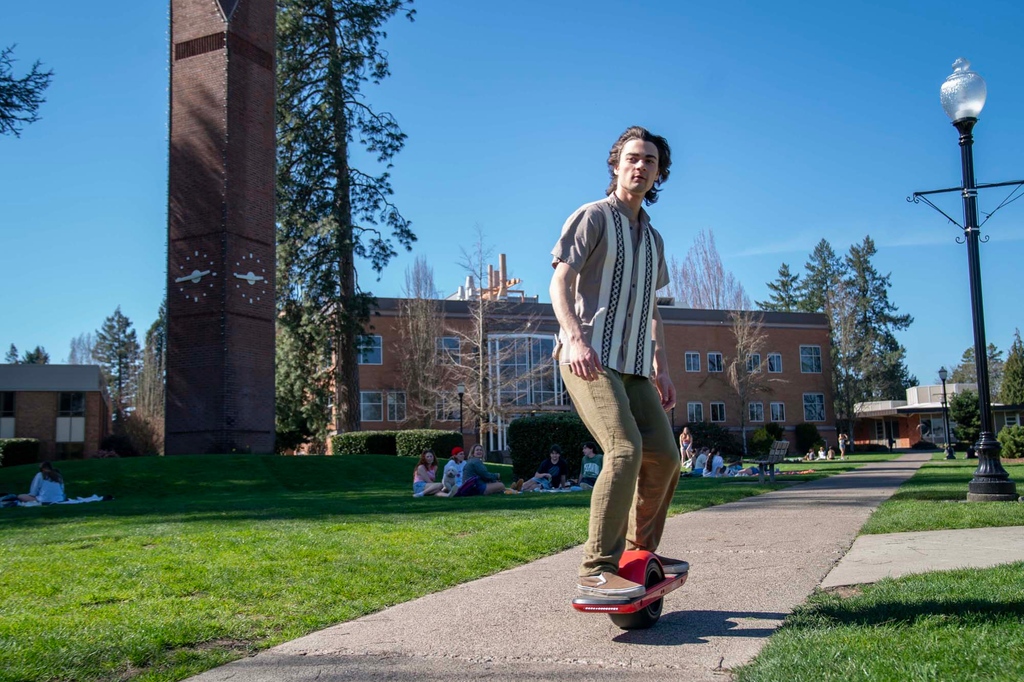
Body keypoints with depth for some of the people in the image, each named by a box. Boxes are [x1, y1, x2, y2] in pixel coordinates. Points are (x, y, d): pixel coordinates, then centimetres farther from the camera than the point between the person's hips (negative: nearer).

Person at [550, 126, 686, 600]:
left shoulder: (652, 239, 22)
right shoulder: (593, 217, 0)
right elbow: (560, 281, -11)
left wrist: (661, 367, 19)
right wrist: (575, 336, -27)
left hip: (633, 366, 8)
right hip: (589, 359, -8)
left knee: (664, 456, 6)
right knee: (625, 449, -24)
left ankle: (639, 550, 24)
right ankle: (596, 569, -22)